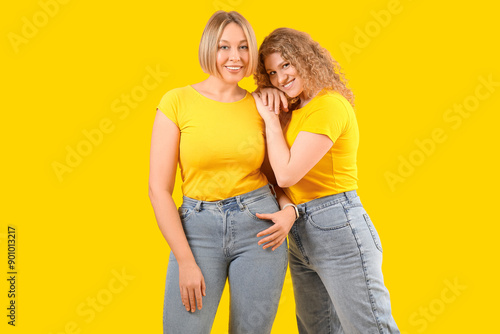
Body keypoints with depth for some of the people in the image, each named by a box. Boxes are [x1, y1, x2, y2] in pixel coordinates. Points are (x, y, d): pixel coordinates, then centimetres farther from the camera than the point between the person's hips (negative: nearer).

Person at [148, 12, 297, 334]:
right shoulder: (178, 101, -4)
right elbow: (159, 189, -5)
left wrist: (288, 211, -6)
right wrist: (186, 262, -9)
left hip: (258, 226, 2)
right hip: (197, 228, -1)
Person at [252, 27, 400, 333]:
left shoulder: (329, 105, -13)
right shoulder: (293, 110, 14)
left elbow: (287, 174, -18)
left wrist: (270, 117, -7)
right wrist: (264, 96, 3)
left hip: (337, 228, -9)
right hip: (299, 236, 9)